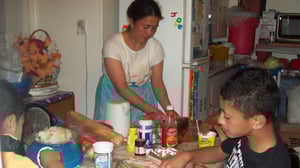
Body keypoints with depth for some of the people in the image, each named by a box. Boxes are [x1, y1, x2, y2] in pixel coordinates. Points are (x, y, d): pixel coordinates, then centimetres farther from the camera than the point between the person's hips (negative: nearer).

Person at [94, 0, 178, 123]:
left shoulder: (156, 47, -10)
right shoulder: (113, 45, -22)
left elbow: (157, 83, -3)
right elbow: (121, 87, -25)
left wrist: (168, 108, -20)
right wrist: (150, 109, -33)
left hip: (143, 97, 3)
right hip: (114, 98, -3)